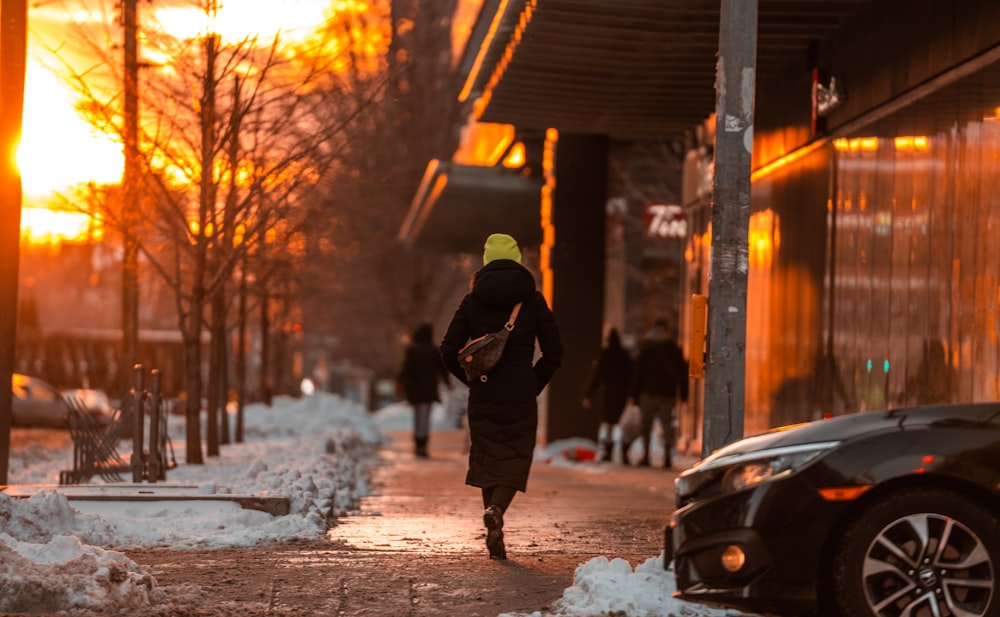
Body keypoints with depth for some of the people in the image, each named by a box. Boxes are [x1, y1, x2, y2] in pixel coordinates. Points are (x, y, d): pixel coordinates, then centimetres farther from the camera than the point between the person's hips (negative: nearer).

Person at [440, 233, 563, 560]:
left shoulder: (472, 300, 0)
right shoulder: (533, 300, -1)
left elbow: (449, 350, -2)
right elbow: (554, 352, -3)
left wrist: (472, 379, 10)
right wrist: (534, 384, 9)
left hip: (483, 397, 1)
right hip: (521, 396, -1)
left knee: (488, 457, 11)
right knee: (516, 459, 5)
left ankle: (496, 536, 10)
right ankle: (496, 509, -23)